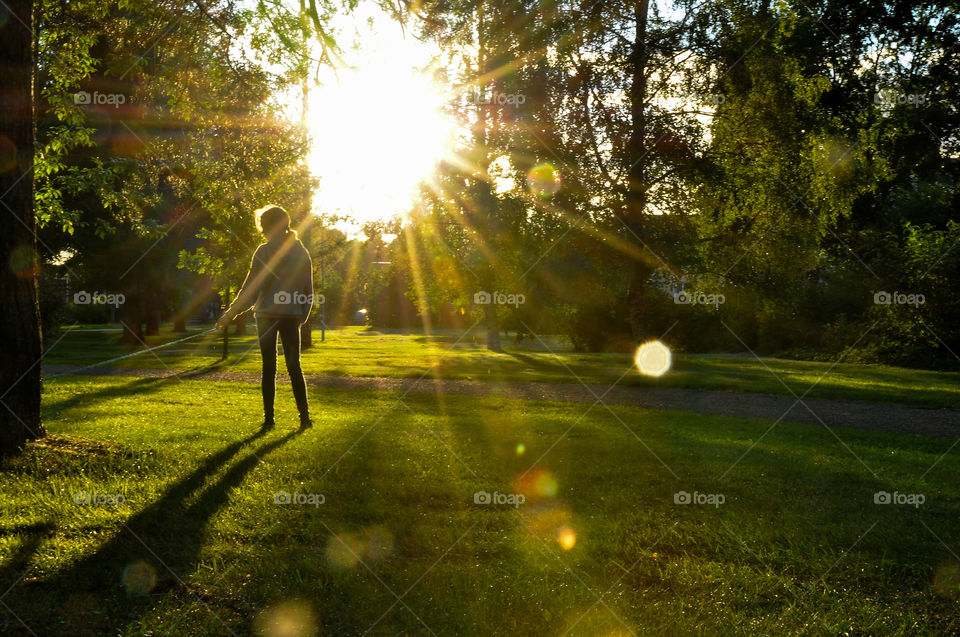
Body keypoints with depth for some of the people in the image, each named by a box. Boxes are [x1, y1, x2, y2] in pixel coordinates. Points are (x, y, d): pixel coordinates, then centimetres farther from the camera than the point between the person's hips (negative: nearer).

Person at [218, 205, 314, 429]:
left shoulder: (265, 251, -7)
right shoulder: (301, 251, 7)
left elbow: (251, 289, -9)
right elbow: (308, 290, 11)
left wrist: (230, 314, -2)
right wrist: (303, 316, 22)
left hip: (268, 314, -3)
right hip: (292, 316, 3)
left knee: (269, 368, 3)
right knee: (294, 366, 9)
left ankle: (269, 418, 4)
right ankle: (305, 417, 5)